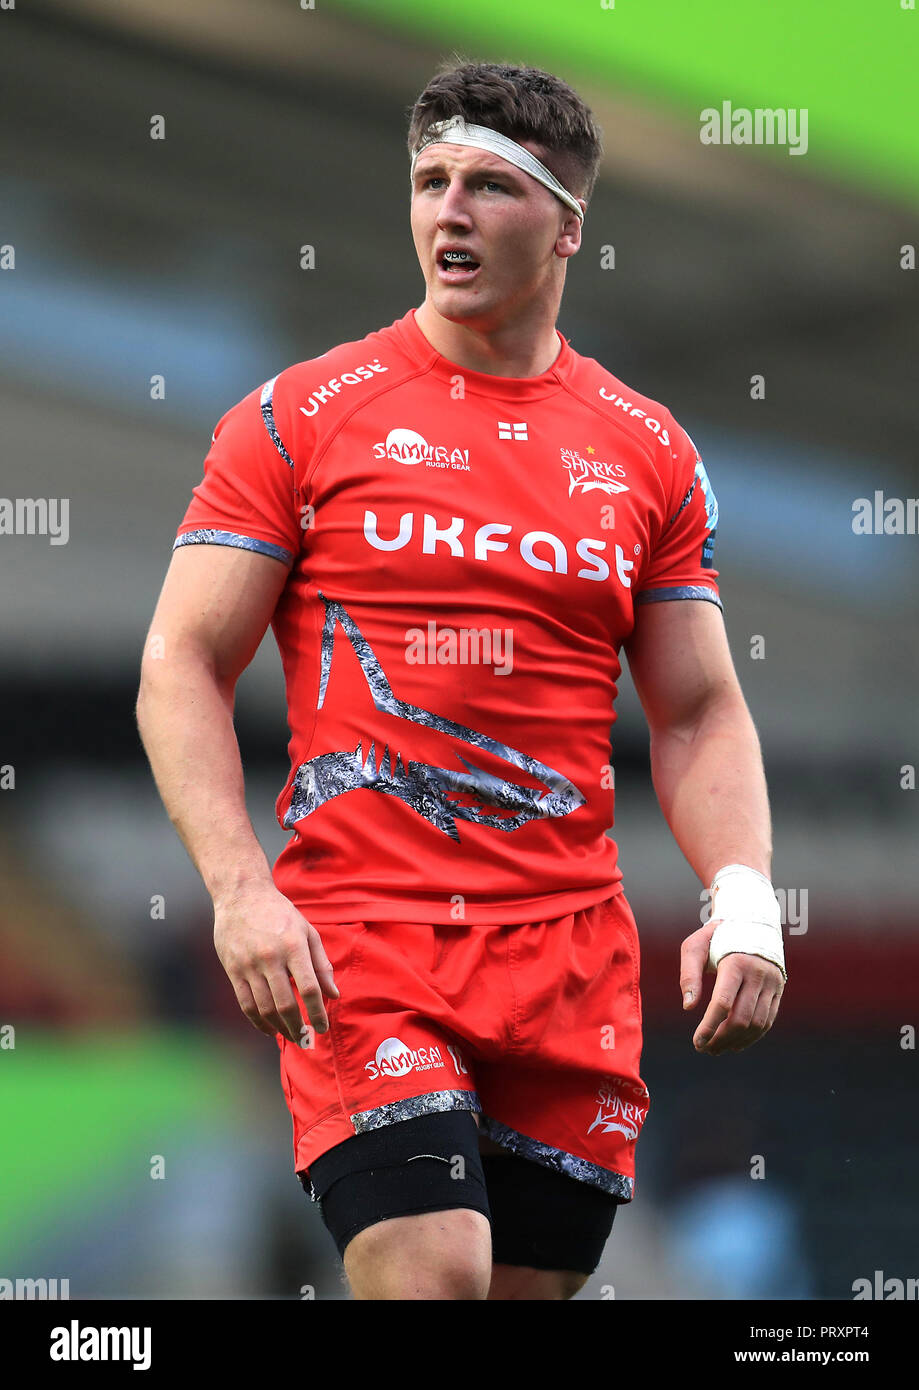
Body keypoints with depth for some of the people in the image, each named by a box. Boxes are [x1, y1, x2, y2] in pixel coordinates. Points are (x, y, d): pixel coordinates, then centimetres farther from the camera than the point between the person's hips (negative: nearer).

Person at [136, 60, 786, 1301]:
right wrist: (239, 888, -14)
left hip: (572, 959, 4)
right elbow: (181, 669, 0)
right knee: (431, 1277, -20)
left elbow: (698, 712, 14)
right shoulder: (300, 416, 2)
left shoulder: (649, 452, 11)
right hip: (356, 942, -3)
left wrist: (742, 898, -3)